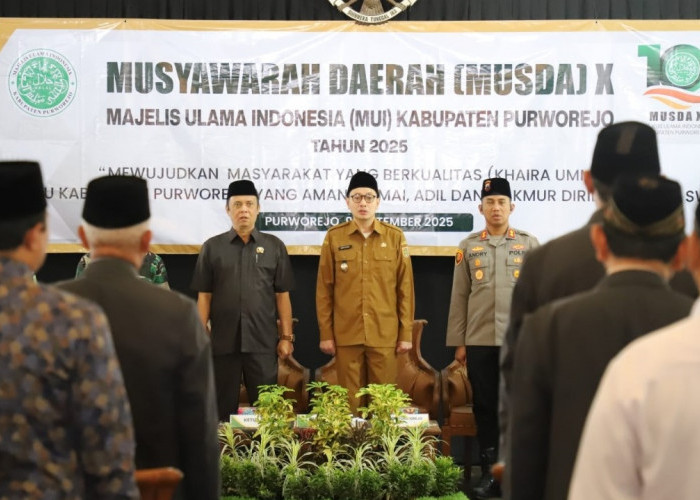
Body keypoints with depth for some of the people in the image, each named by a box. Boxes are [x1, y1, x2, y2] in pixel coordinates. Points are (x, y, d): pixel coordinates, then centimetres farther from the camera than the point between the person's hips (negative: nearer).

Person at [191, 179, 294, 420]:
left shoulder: (274, 246, 6)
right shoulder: (212, 247, 6)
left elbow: (282, 295, 6)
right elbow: (204, 296, 6)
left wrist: (286, 336, 2)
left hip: (263, 344, 0)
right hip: (223, 343, 0)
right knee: (223, 409, 7)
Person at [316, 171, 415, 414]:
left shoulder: (395, 237, 3)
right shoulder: (334, 237, 3)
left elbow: (405, 289, 4)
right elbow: (324, 289, 4)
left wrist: (406, 333, 0)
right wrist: (325, 333, 1)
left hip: (384, 334, 0)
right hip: (346, 334, 0)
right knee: (350, 399, 5)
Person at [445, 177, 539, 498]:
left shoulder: (529, 244, 6)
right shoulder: (469, 246, 8)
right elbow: (459, 297, 7)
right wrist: (458, 342, 2)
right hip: (479, 342, 1)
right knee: (485, 408, 4)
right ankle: (489, 472, 11)